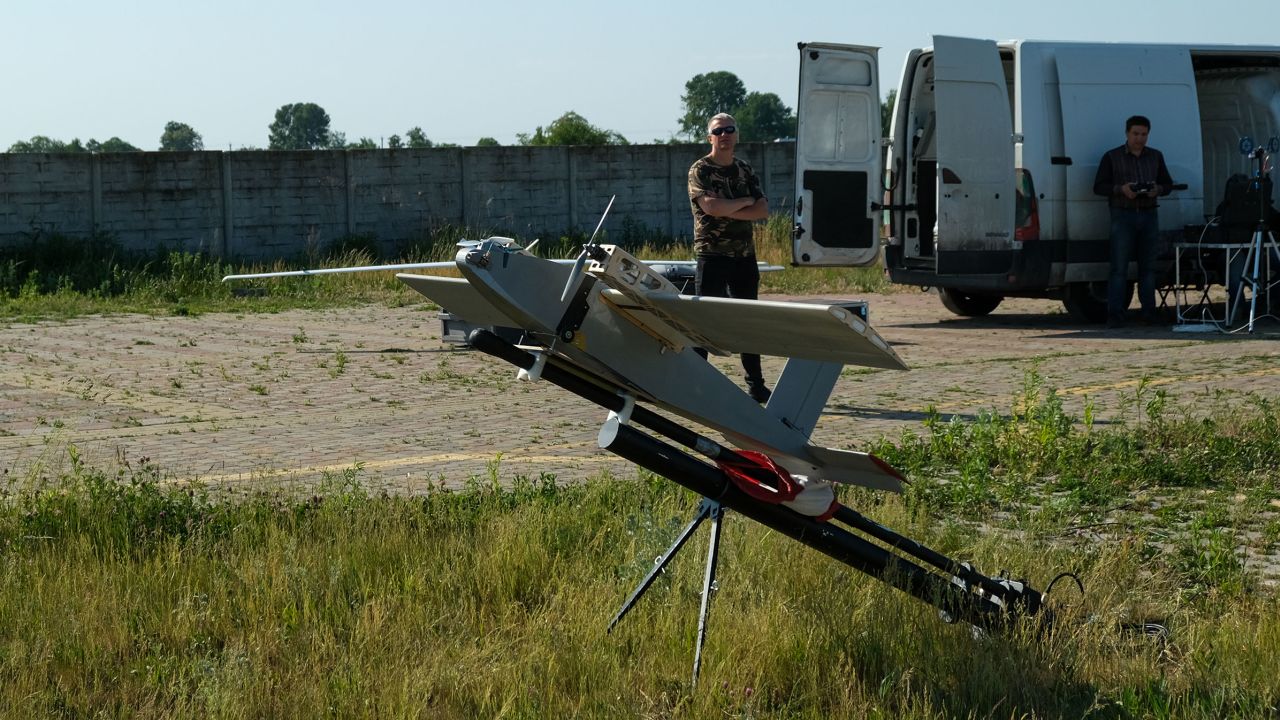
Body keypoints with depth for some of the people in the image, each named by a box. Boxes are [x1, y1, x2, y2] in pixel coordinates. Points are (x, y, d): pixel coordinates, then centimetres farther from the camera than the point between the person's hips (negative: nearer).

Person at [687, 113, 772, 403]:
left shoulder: (745, 171, 11)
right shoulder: (700, 170, -5)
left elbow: (763, 211, 0)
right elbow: (711, 206, -21)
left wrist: (727, 211, -12)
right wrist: (746, 201, -8)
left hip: (744, 255, 6)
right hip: (712, 255, -6)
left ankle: (756, 385, 18)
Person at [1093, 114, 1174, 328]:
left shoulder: (1156, 156, 15)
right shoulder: (1112, 157, 4)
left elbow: (1168, 184, 18)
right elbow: (1099, 186, 2)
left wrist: (1158, 190, -5)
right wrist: (1120, 189, -15)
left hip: (1149, 215, 4)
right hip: (1123, 215, -4)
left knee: (1148, 267, 6)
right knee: (1119, 268, -9)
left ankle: (1149, 312, 11)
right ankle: (1115, 315, -11)